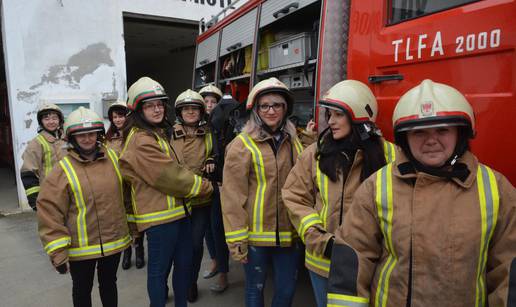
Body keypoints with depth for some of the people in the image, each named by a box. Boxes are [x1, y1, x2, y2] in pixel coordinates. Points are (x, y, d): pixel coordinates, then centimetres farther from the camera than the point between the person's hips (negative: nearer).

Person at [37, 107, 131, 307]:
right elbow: (49, 213, -12)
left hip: (114, 242, 3)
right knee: (82, 290, 18)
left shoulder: (114, 159, -1)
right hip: (81, 247, -2)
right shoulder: (62, 170, -12)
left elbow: (127, 194, 9)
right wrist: (57, 253, -12)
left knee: (109, 283, 23)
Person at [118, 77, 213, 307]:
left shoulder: (159, 133, 15)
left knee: (184, 262, 18)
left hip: (178, 210, 10)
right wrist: (204, 187, -8)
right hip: (159, 216, -9)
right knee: (159, 268, 6)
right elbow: (168, 176, -19)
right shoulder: (140, 140, -17)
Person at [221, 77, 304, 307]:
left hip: (289, 234, 4)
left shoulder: (293, 143, 7)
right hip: (256, 234, -4)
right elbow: (233, 195, -12)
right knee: (255, 288, 14)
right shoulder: (243, 145, -9)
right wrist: (236, 238, -13)